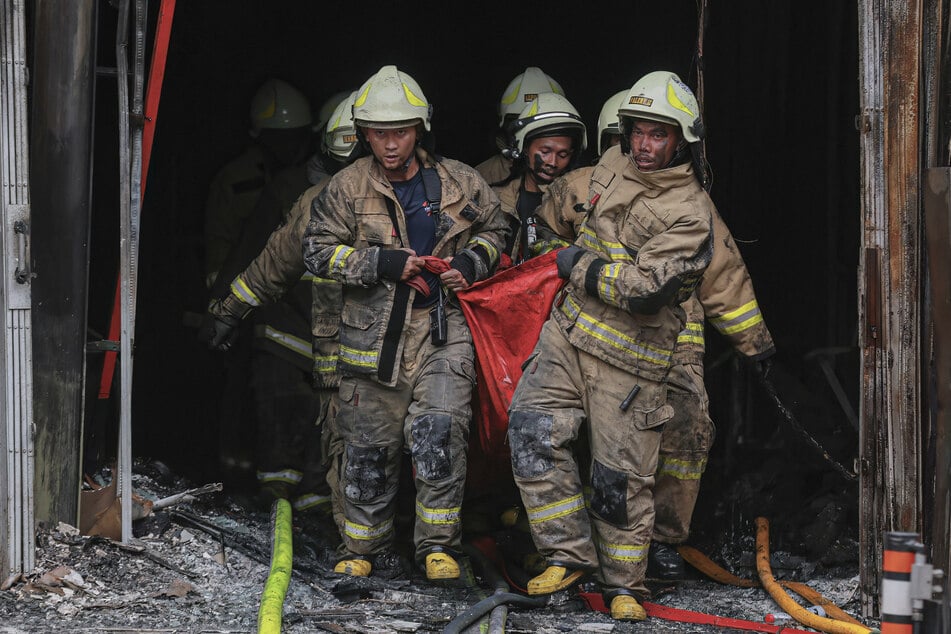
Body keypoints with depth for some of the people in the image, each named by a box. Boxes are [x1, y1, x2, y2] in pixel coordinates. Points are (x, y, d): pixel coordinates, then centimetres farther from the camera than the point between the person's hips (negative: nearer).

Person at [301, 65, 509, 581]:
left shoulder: (460, 183, 2)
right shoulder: (347, 189, -1)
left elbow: (494, 230, 18)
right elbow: (319, 252, -3)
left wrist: (471, 263, -3)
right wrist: (382, 263, -14)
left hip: (443, 330, 0)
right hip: (373, 334, 0)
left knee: (438, 432, -15)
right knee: (369, 446, 7)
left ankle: (438, 545, -3)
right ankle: (363, 546, 24)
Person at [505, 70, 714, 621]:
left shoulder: (690, 213, -16)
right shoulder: (613, 165, 6)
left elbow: (644, 288, -25)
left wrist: (581, 267, -15)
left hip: (629, 354, -6)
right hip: (569, 327, 6)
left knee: (621, 476, -1)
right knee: (533, 430, -8)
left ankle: (625, 584, 16)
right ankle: (570, 554, 1)